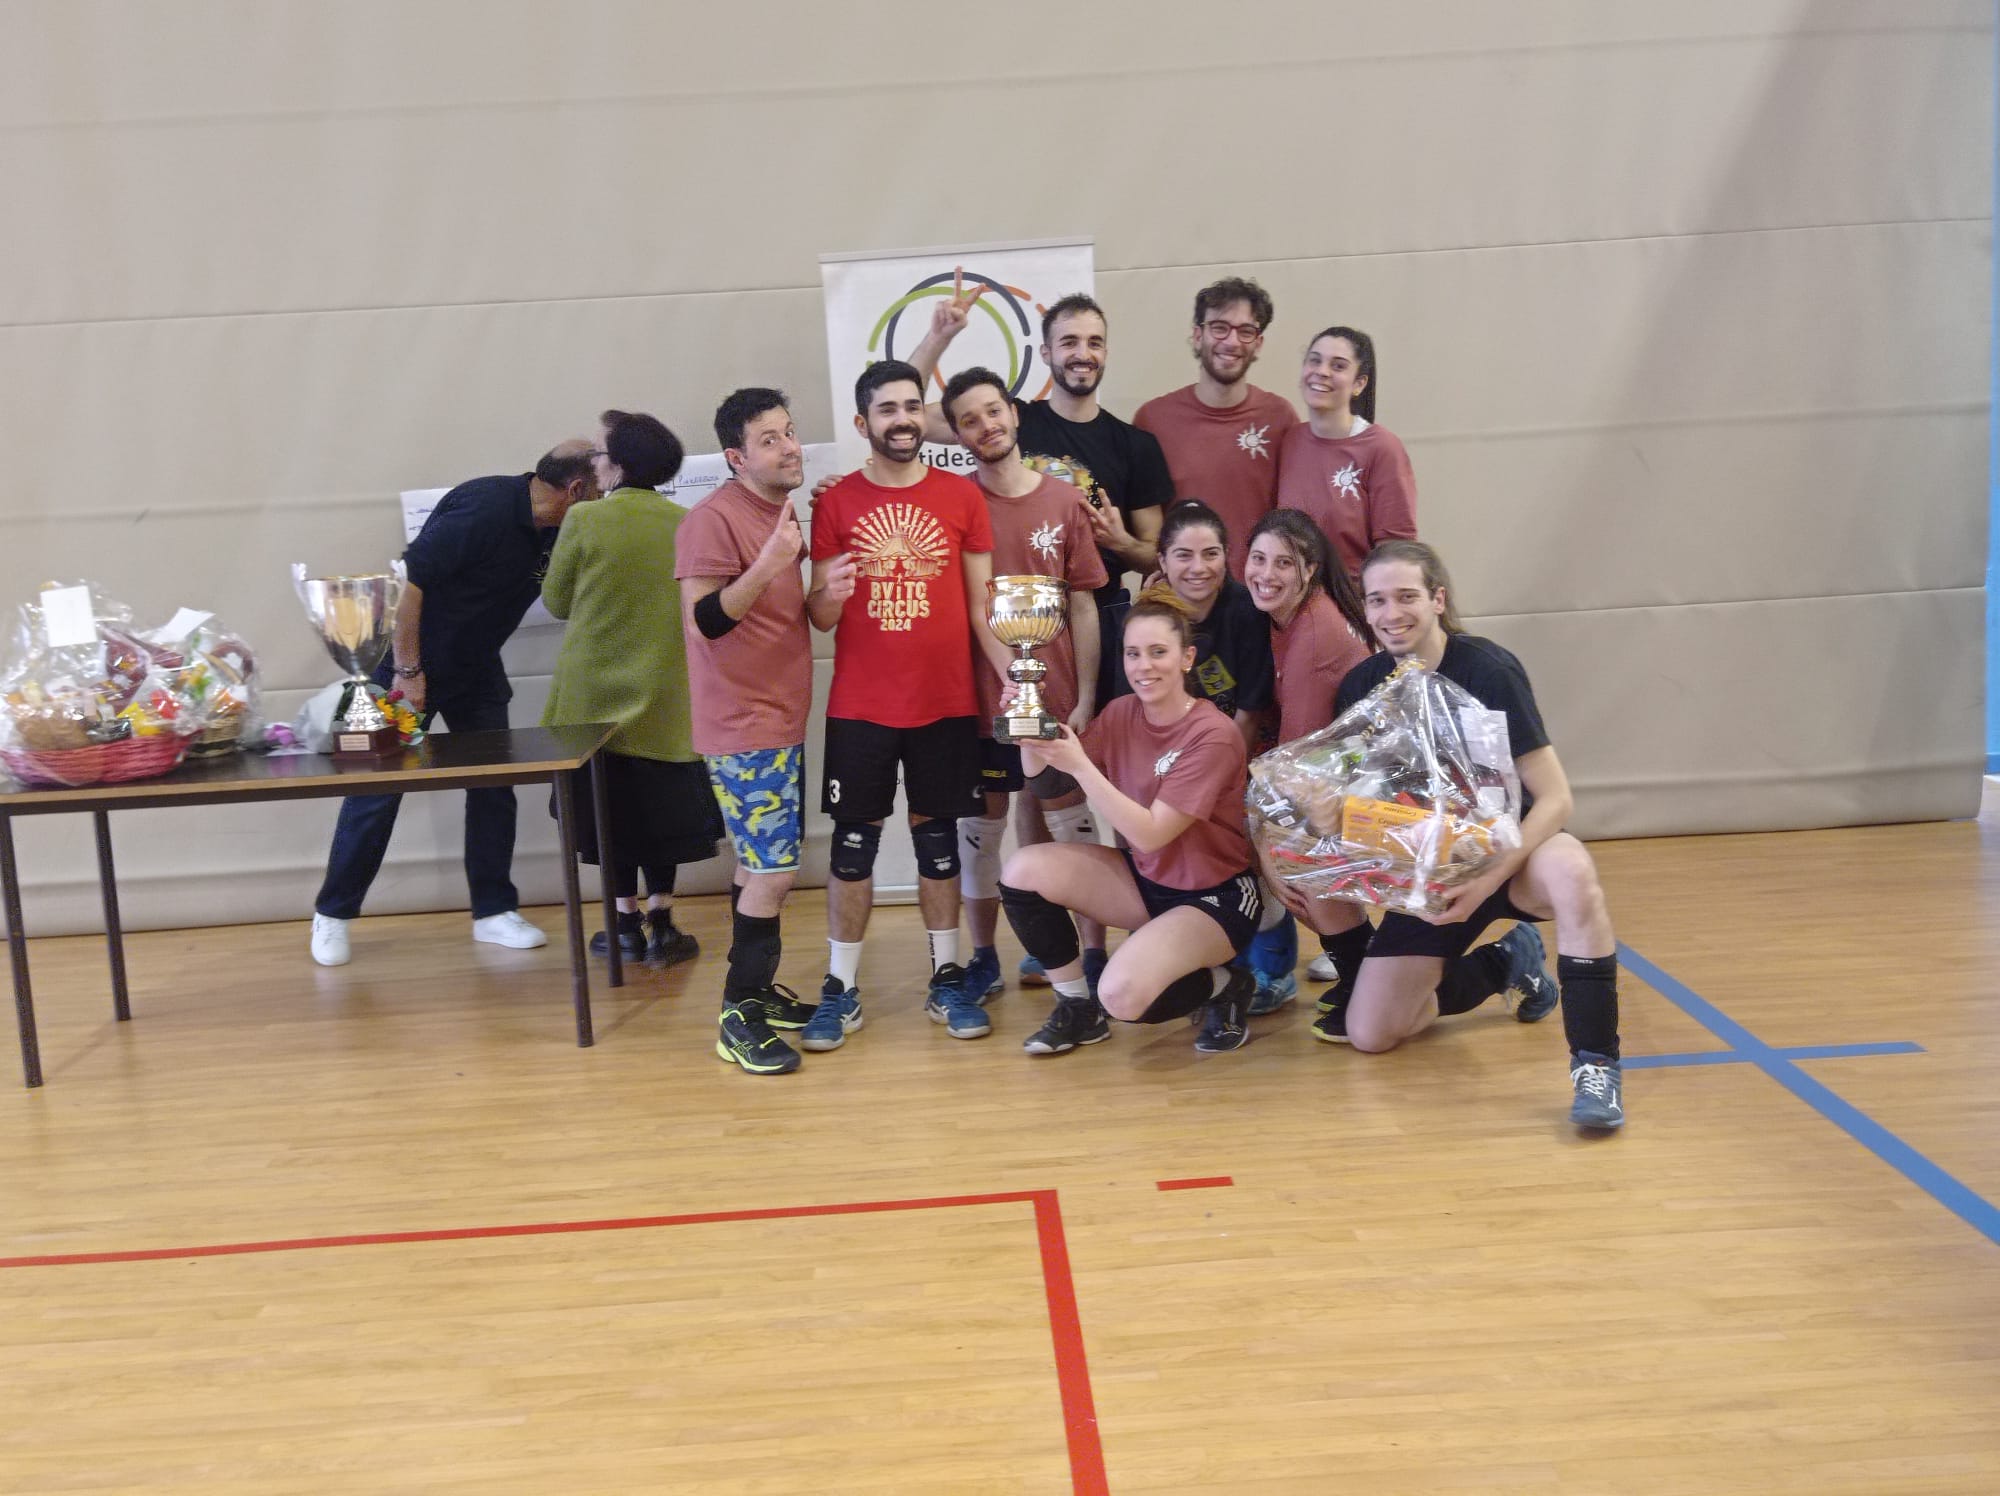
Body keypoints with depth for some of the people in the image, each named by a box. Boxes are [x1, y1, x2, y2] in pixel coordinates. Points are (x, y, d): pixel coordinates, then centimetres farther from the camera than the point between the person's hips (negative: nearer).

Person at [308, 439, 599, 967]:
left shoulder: (552, 532, -1)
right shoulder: (483, 508, -27)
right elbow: (409, 580, -26)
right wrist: (407, 670, -23)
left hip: (476, 668, 7)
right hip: (413, 662, -7)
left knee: (493, 786, 4)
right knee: (378, 787, 0)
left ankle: (494, 911, 14)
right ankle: (332, 914, 13)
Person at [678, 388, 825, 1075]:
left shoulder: (781, 513, 13)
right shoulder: (714, 518, -15)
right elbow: (703, 620, -21)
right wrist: (769, 563, -32)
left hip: (780, 719, 9)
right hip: (743, 727, -9)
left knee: (761, 867, 14)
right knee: (774, 871, -9)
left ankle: (758, 991, 25)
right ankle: (739, 1017, 1)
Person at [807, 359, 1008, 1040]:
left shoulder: (962, 496, 3)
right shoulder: (835, 502, 1)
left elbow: (981, 603, 4)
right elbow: (821, 618, 2)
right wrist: (830, 594, -21)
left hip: (947, 703, 1)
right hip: (859, 707, -1)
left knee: (938, 838, 9)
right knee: (854, 842, 4)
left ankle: (947, 979, 20)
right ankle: (840, 986, 14)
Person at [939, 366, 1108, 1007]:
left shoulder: (1064, 500, 1)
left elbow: (1083, 603, 3)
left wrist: (1086, 696, -1)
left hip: (1056, 695, 0)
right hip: (979, 695, 0)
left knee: (1072, 821, 6)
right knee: (980, 824, 9)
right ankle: (983, 957, 23)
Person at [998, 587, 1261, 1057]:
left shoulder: (1213, 735, -22)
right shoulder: (1120, 714, -3)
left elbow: (1150, 833, -27)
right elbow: (1038, 770, -3)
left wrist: (1080, 766, -32)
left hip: (1213, 897, -7)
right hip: (1143, 878, 7)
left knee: (1122, 994, -30)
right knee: (1024, 870, -13)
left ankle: (1224, 986, 3)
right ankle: (1078, 1009, 4)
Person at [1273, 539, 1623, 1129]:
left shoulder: (1488, 670, -19)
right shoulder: (1361, 687, -6)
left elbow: (1553, 798, -21)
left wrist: (1489, 880, -34)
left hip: (1505, 854, -4)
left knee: (1571, 873, -41)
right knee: (1368, 1033, -5)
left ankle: (1595, 1064, -27)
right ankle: (1503, 963, 19)